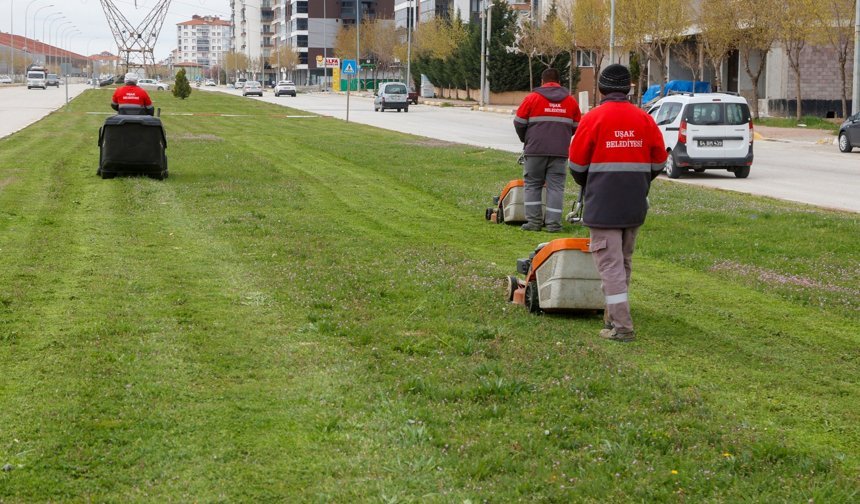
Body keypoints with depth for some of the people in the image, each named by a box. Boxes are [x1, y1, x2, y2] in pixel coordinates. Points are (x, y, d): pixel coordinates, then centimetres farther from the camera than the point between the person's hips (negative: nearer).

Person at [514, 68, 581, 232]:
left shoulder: (532, 98, -1)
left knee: (533, 185, 8)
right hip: (560, 151, 2)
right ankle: (553, 223, -1)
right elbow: (575, 127, 14)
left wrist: (526, 139, 21)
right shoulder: (571, 101, 8)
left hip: (536, 150, -2)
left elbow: (519, 123, 3)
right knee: (556, 186, 4)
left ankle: (533, 221, 5)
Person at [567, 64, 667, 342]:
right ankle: (614, 315, 28)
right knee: (624, 261, 18)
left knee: (610, 263, -4)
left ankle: (621, 326, -9)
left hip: (603, 205, -5)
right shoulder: (645, 120, 4)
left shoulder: (593, 118, -8)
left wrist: (587, 185, 20)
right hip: (635, 206, 5)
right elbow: (658, 162, 10)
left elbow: (577, 164, -1)